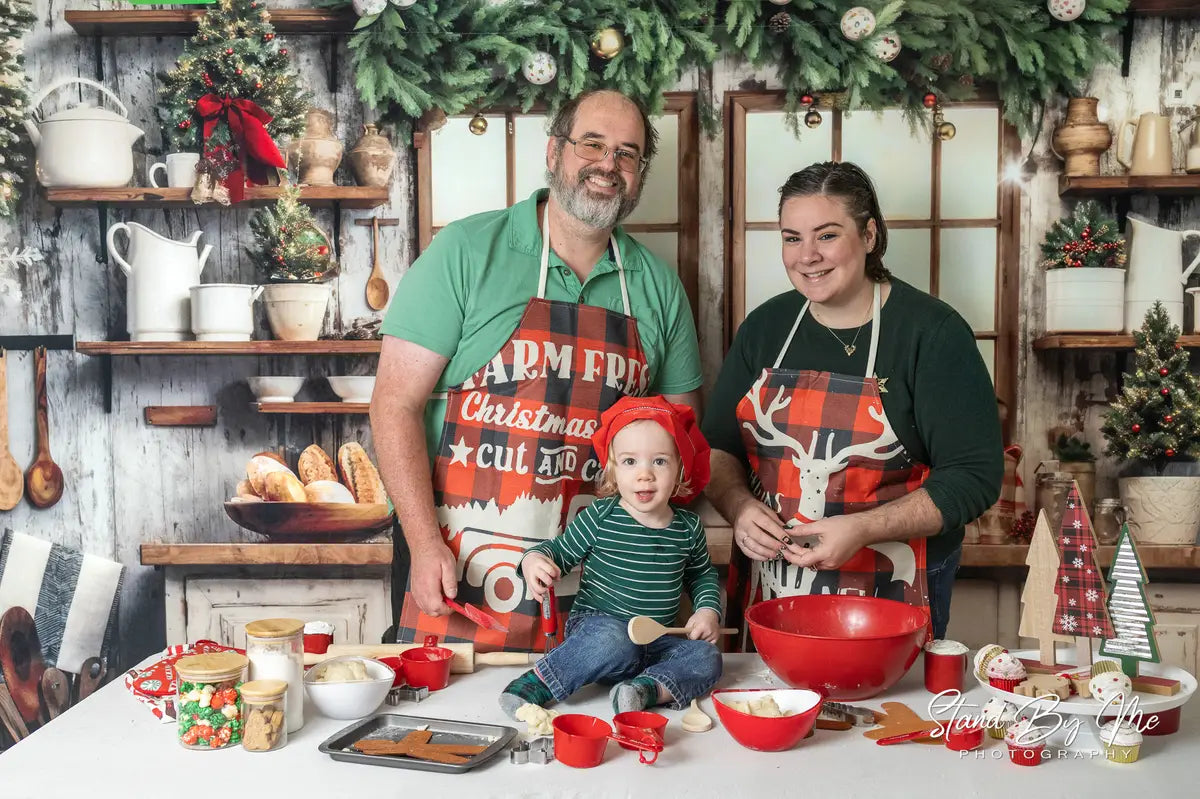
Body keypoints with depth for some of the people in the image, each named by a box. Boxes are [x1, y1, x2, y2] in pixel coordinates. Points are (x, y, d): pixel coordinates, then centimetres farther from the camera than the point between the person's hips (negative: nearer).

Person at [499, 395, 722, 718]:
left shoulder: (688, 527, 5)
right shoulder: (600, 517, -7)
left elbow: (702, 574, 23)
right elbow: (561, 551, 2)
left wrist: (708, 610, 7)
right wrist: (534, 560, -20)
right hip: (596, 625, -4)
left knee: (707, 658, -18)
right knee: (615, 639, -37)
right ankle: (536, 683, -25)